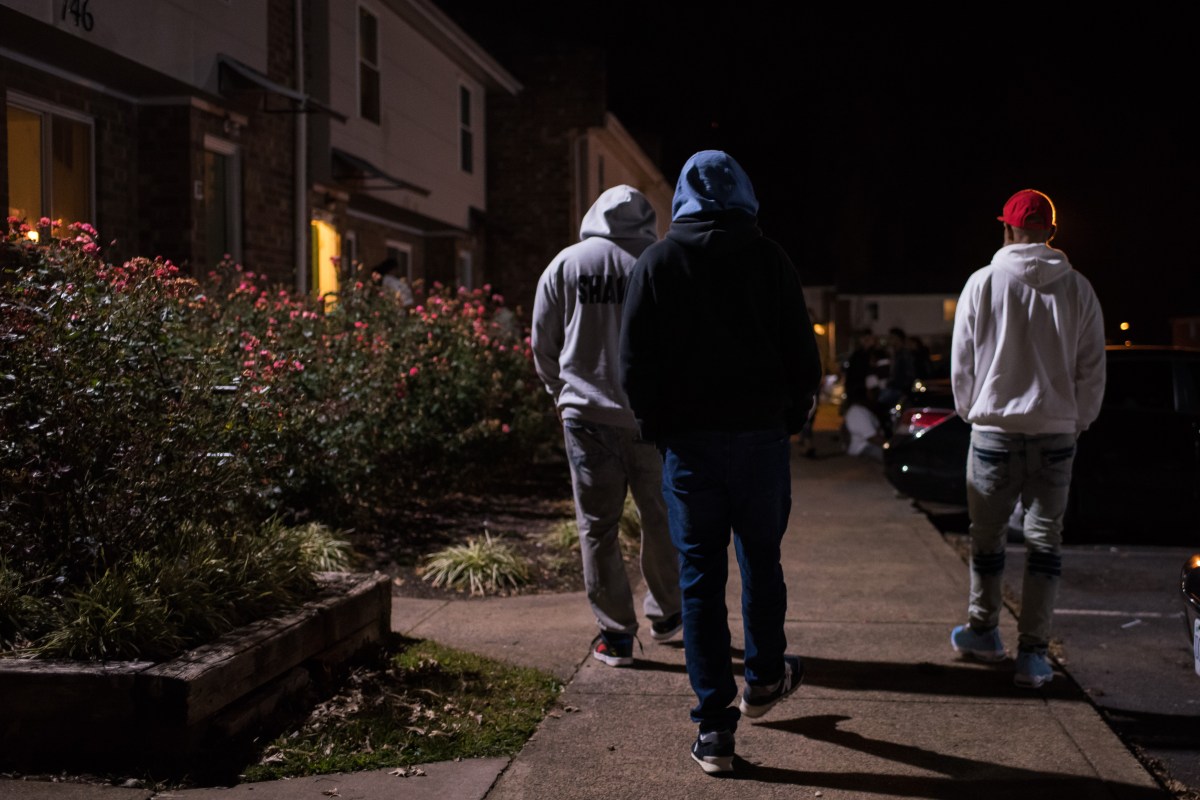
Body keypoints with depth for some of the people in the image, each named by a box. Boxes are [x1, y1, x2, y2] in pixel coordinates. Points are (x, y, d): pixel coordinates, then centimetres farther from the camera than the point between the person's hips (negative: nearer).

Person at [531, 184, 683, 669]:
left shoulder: (565, 264, 1)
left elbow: (543, 343, 8)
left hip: (587, 415, 0)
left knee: (598, 526, 6)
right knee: (660, 517, 16)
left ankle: (615, 634, 9)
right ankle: (665, 614, 30)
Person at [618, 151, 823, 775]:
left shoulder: (657, 262, -1)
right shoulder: (769, 259, 0)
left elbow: (636, 363, -3)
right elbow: (802, 353, 1)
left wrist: (656, 429, 8)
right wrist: (791, 417, 13)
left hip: (689, 441, 0)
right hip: (761, 436, 1)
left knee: (700, 576, 3)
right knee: (761, 560, 18)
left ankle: (714, 728, 4)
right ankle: (764, 678, 35)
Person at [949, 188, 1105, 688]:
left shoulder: (982, 284, -5)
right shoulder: (1077, 289, -2)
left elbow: (962, 363, 1)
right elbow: (1092, 370, 2)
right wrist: (1078, 422, 15)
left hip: (994, 430, -1)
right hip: (1056, 435, 1)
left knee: (987, 536, 14)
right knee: (1045, 540, 7)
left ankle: (982, 632, 29)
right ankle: (1033, 654, 5)